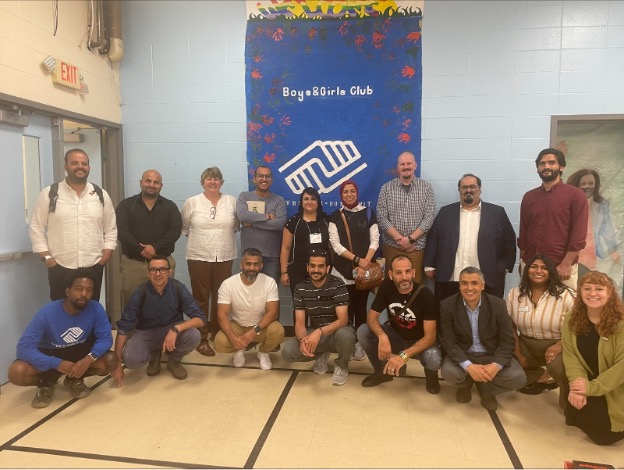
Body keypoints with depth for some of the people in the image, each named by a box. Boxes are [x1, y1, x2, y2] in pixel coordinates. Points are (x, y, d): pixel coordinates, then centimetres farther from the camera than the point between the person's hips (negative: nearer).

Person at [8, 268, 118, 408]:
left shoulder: (96, 309, -21)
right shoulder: (47, 313, -27)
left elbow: (106, 338, -20)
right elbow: (24, 347, -29)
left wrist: (90, 358, -41)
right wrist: (57, 364, -41)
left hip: (80, 352, 2)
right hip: (50, 354, -1)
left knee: (111, 360, -25)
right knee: (17, 372, -30)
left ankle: (75, 379, 4)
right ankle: (46, 382, 4)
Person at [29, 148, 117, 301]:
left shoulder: (101, 195, 5)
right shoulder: (49, 194, 0)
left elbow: (111, 229, 9)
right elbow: (36, 229, 1)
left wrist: (105, 256, 0)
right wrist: (46, 258, -6)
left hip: (93, 267, 2)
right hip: (60, 267, -1)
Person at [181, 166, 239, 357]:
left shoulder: (232, 201, 4)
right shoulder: (192, 202, 0)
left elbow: (238, 224, 12)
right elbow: (184, 226, 8)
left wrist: (227, 235, 2)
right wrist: (197, 236, 4)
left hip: (224, 258, 2)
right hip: (198, 257, -2)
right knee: (201, 299, 2)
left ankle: (217, 335, 27)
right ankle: (201, 339, 10)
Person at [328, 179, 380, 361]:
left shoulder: (369, 214, 5)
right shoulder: (335, 217, 5)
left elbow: (375, 241, 0)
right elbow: (335, 244, -3)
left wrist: (365, 263, -12)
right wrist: (357, 260, -12)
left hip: (365, 270, 0)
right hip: (343, 270, 0)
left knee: (361, 307, 4)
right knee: (346, 308, 1)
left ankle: (359, 343, 14)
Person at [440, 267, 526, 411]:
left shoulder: (498, 305, -10)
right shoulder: (447, 306, -13)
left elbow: (507, 341, -9)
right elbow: (448, 341, -15)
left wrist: (496, 365, -28)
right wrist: (468, 366, -30)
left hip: (492, 355, 1)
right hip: (462, 355, -1)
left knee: (518, 378, -23)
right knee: (449, 373, -31)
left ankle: (487, 389, 10)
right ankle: (466, 384, 10)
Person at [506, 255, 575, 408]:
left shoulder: (566, 295, -10)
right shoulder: (514, 294, 0)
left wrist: (559, 346, -26)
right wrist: (518, 355, -3)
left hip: (556, 345, -4)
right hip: (526, 345, 5)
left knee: (557, 367, -36)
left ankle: (569, 402, -3)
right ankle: (543, 378, 8)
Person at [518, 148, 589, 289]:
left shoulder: (576, 195, -2)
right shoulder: (528, 197, 9)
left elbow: (579, 235, -8)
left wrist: (566, 265, -14)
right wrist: (522, 262, 10)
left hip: (562, 267, -3)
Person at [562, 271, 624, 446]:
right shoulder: (572, 319, -5)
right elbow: (570, 355, -9)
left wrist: (591, 387, -25)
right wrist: (577, 385, -25)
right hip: (589, 382, 4)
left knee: (604, 434, -8)